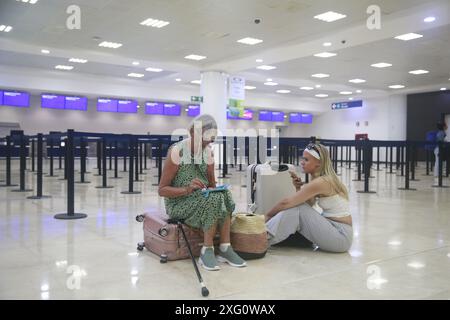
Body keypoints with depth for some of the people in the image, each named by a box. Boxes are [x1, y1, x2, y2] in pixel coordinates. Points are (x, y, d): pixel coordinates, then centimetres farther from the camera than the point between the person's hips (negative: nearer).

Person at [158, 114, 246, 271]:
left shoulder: (208, 152, 3)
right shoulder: (177, 152, -14)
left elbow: (212, 184, 12)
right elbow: (162, 190, -13)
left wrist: (212, 190, -14)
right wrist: (187, 189, -30)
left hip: (203, 199, 5)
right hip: (178, 203, -5)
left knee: (224, 195, -25)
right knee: (214, 200, -30)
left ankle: (225, 248, -21)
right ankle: (207, 251, -20)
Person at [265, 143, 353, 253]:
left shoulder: (320, 182, -19)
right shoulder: (325, 179, 8)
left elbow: (286, 202, -18)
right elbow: (305, 204, 9)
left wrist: (268, 215, -6)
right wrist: (299, 188, -4)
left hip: (341, 237, -9)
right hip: (334, 229, 9)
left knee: (296, 208, -16)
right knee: (297, 205, 3)